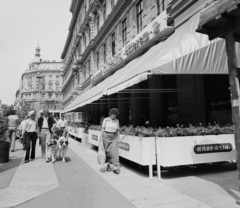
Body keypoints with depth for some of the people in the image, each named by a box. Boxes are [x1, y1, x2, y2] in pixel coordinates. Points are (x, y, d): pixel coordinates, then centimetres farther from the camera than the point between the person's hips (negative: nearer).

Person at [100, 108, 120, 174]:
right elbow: (103, 129, 1)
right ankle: (108, 165, 21)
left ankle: (116, 167, -8)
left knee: (114, 151, -8)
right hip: (106, 136, -1)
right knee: (107, 151, 4)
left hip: (114, 137, 1)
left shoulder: (117, 121, 7)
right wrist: (101, 137, -3)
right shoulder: (106, 120, 1)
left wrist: (118, 138, 5)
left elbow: (117, 131, 10)